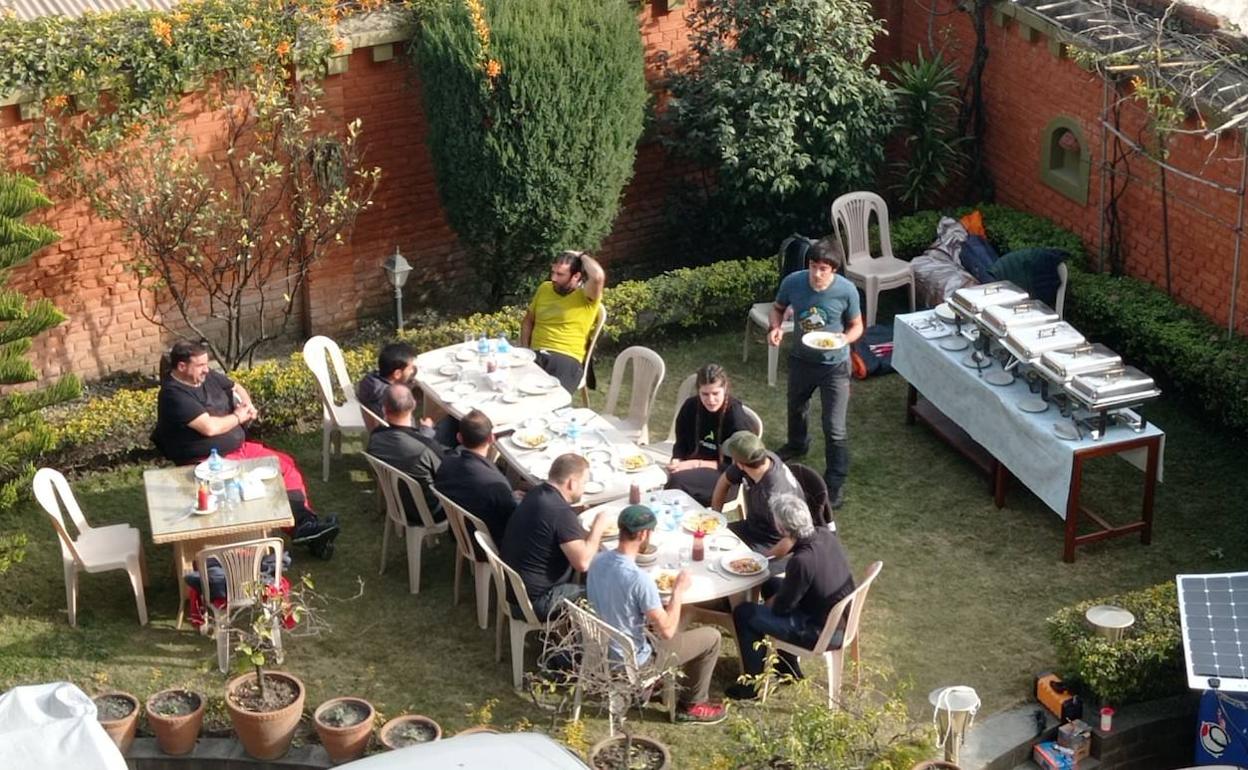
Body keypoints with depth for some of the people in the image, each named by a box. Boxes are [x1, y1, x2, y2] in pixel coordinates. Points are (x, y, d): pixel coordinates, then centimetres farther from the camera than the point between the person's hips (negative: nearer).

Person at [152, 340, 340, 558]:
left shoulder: (207, 376, 7)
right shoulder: (174, 395, -19)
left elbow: (236, 387, 26)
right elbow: (209, 427, -27)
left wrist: (247, 405, 4)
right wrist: (238, 417, -9)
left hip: (239, 446, 9)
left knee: (285, 464, -1)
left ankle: (304, 523, -5)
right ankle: (300, 527, -19)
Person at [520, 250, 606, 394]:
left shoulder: (586, 296, -2)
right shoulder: (544, 288, 17)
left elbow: (598, 276, -24)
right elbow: (528, 321, 26)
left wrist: (581, 255, -5)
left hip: (567, 358, -5)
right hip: (536, 355, 5)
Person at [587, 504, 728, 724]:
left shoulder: (598, 560, -9)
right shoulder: (640, 579, -33)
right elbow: (667, 631, -24)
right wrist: (679, 590, -13)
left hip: (603, 649, 8)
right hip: (633, 663, -8)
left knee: (662, 617, 31)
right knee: (711, 636, 6)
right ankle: (691, 705, 22)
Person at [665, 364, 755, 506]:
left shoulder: (736, 417, -13)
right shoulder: (691, 406, 2)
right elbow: (681, 444, 10)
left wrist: (697, 464, -18)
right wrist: (676, 462, -12)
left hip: (726, 478, -4)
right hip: (694, 466, 4)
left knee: (678, 480, -32)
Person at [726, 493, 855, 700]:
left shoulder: (802, 562, -33)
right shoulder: (826, 535, -10)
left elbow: (782, 607, -16)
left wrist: (772, 602, 4)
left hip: (824, 633, -8)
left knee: (743, 613, 1)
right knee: (771, 585, 26)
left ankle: (754, 684, 15)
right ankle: (789, 668, 37)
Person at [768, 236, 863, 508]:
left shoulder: (846, 290, -24)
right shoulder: (793, 282, -20)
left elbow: (857, 326, -9)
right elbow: (778, 308, 1)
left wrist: (845, 338, -30)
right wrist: (775, 328, -19)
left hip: (834, 365, -4)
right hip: (801, 359, 4)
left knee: (835, 428, -4)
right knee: (796, 407, 30)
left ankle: (835, 483, 12)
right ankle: (797, 444, 61)